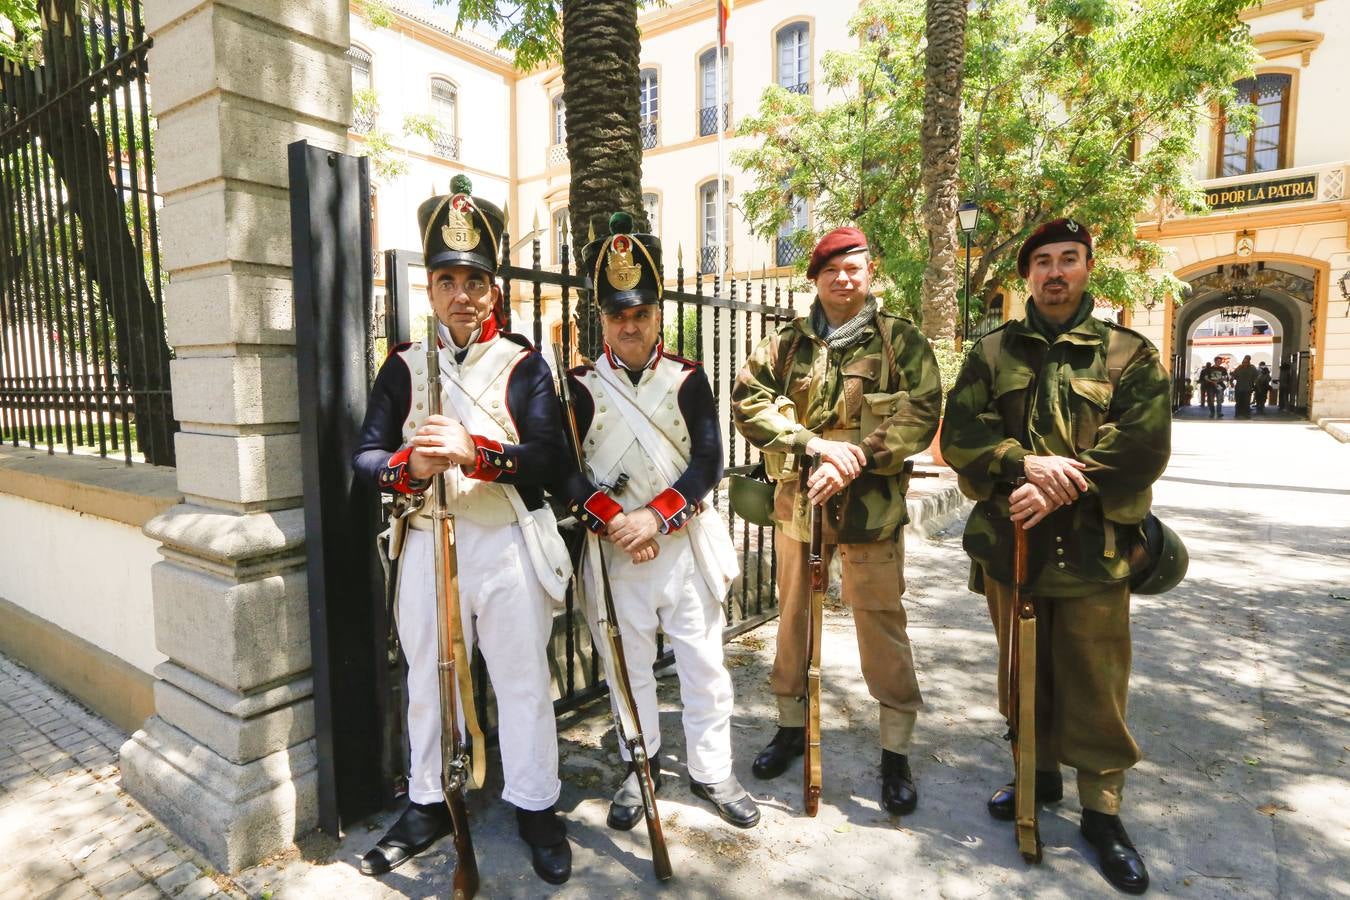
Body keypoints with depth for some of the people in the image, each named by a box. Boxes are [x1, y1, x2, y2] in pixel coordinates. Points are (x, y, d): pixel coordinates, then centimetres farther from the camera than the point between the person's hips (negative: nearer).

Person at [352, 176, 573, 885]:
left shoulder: (523, 364, -1)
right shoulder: (403, 366, 6)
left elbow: (548, 456, -13)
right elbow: (366, 455, 1)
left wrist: (473, 451, -27)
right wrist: (409, 466, -21)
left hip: (508, 543, -2)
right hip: (427, 544, 3)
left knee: (523, 679, 8)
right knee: (428, 680, 16)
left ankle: (536, 807, 27)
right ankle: (428, 804, 36)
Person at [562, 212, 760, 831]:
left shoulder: (688, 380, 1)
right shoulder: (581, 387, 0)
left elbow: (707, 463, -7)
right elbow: (565, 471, -5)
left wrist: (654, 517, -18)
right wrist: (614, 523, -17)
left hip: (685, 544, 0)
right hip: (613, 549, 0)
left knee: (703, 663, 10)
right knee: (627, 667, 14)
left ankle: (711, 771, 28)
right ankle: (641, 769, 33)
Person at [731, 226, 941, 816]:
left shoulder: (900, 340, 1)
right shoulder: (787, 341, 7)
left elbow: (920, 415, -8)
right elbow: (748, 400, -5)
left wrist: (852, 461, -20)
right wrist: (815, 443, -17)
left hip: (871, 506, -2)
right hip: (796, 501, 3)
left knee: (881, 625, 3)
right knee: (793, 616, 15)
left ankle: (896, 753, 22)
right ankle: (791, 725, 35)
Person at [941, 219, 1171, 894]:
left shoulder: (1129, 355, 2)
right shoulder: (993, 351, 7)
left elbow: (1142, 449, -9)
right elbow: (960, 431, -4)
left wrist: (1057, 491, -20)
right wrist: (1024, 464, -20)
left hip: (1093, 549, -2)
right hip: (1008, 541, 2)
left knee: (1095, 685, 5)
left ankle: (1102, 811, 24)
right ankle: (1040, 771, 37)